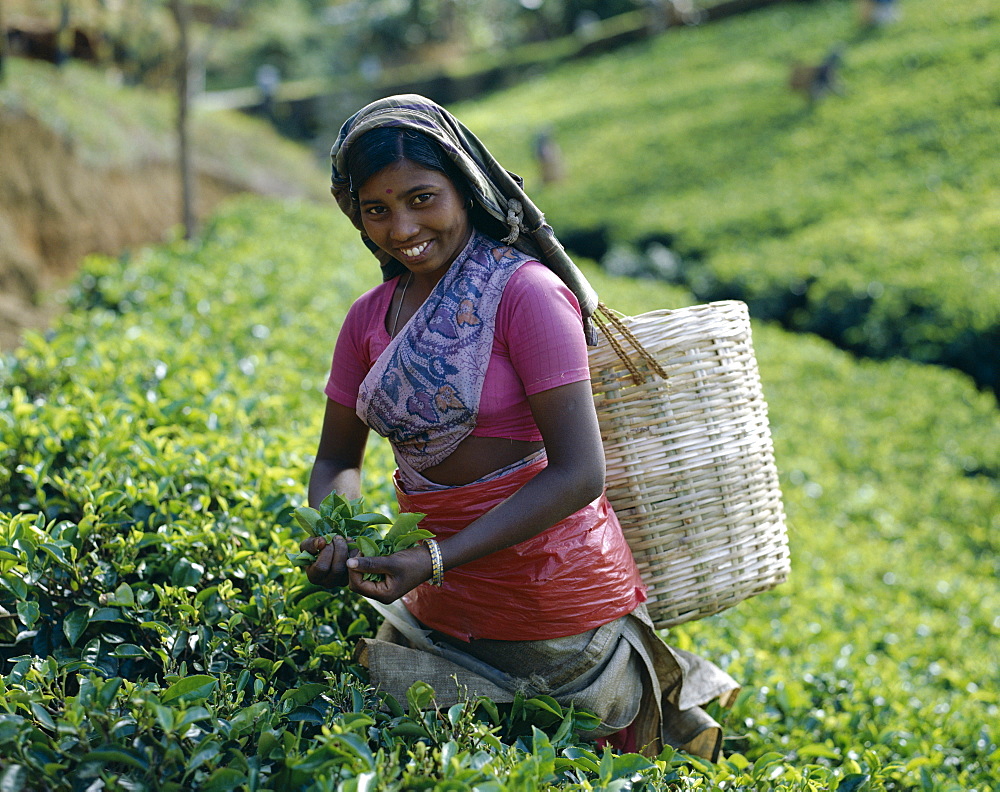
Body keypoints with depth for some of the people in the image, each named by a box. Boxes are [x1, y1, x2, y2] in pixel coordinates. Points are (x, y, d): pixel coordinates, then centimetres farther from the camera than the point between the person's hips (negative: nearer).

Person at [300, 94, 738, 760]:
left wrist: (435, 561, -26)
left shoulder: (524, 292, -16)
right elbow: (338, 460, 11)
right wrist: (331, 535, -11)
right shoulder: (370, 318, 3)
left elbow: (578, 474, -21)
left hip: (555, 599, -6)